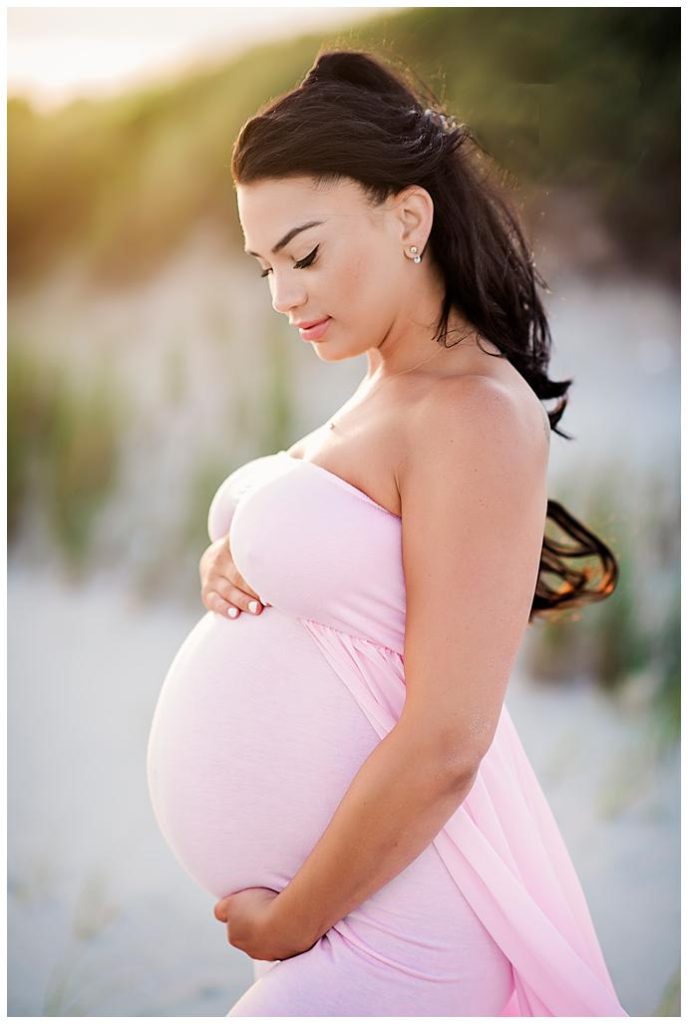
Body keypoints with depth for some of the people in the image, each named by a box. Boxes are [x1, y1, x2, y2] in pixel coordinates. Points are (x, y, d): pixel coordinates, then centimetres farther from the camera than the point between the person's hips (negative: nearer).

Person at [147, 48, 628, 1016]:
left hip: (379, 930, -8)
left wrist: (286, 927, -12)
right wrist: (226, 563, -2)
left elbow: (443, 747, -22)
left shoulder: (479, 413, -19)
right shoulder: (375, 388, 8)